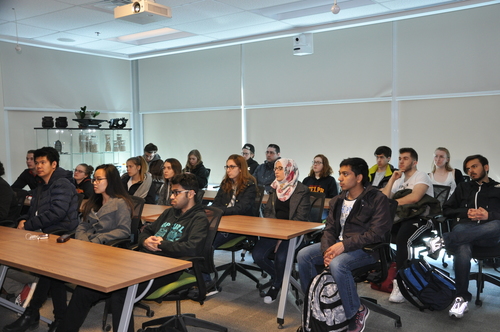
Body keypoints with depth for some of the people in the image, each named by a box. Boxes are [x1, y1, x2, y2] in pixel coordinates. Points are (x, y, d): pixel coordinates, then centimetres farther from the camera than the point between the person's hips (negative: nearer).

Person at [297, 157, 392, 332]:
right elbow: (330, 228, 8)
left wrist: (344, 245, -25)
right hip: (339, 244, 7)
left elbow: (377, 233, -19)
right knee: (303, 255, -11)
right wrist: (327, 249, -13)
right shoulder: (338, 200, 10)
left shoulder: (377, 199, -11)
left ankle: (357, 312, -13)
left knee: (337, 264, -34)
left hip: (366, 248, -7)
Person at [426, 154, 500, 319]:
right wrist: (466, 212, 0)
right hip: (464, 230, 1)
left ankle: (444, 240, -40)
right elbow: (447, 210, 19)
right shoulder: (463, 187, 28)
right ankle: (462, 298, -29)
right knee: (462, 249, -37)